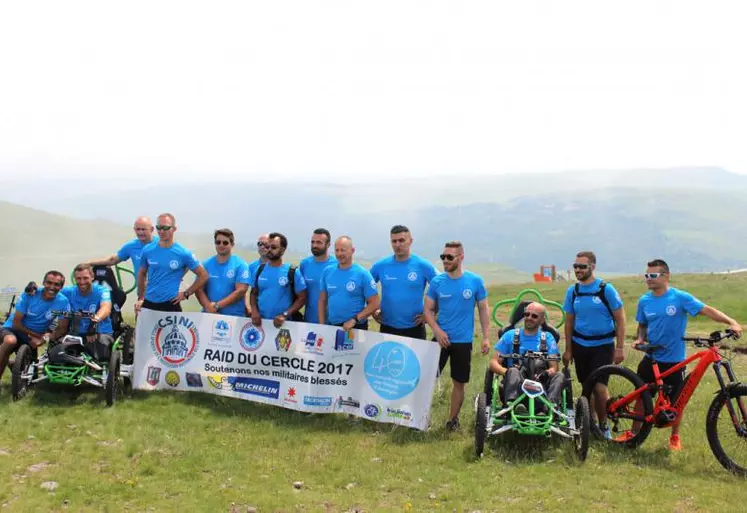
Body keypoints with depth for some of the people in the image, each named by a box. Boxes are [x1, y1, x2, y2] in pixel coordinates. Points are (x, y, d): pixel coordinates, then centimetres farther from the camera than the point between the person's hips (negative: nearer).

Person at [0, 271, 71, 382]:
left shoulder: (63, 302, -16)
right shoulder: (29, 295, -19)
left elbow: (62, 328, -15)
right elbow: (16, 323, -16)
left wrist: (44, 339, -32)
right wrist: (39, 336, -22)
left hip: (35, 336, 3)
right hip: (13, 329, -3)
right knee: (10, 341, -36)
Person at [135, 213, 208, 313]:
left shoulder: (183, 253, -7)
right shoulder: (147, 250, 1)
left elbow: (203, 276, -1)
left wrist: (186, 294, -3)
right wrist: (140, 298, 13)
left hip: (171, 305, -3)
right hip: (148, 303, 3)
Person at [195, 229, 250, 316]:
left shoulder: (240, 265, -1)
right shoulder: (206, 264, 9)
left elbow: (241, 291, -11)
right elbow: (199, 289, 3)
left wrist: (217, 305, -15)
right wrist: (208, 307, -16)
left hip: (233, 316, -3)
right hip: (208, 314, 3)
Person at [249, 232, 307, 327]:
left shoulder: (293, 272, -5)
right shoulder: (260, 269, 6)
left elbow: (302, 298, -5)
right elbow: (253, 293, 12)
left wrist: (285, 315, -16)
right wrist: (254, 311, -7)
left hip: (283, 323, -3)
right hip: (260, 321, 3)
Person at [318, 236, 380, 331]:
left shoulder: (363, 274, -8)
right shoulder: (327, 272, 3)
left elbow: (374, 303, -10)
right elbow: (322, 301, 10)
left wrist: (354, 320, -17)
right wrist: (322, 325, 2)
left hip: (355, 328, -4)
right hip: (331, 326, 4)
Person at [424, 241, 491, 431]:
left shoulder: (475, 281, -5)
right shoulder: (436, 281, -3)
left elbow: (483, 309, 3)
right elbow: (428, 310, 3)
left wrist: (485, 337, -2)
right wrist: (437, 330, -13)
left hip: (463, 341, 0)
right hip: (441, 338, 0)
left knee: (459, 382, 9)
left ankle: (453, 420, 23)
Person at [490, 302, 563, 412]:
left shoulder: (548, 338, 17)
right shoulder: (510, 335, 15)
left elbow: (554, 368, 6)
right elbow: (494, 363, 7)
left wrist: (547, 373, -19)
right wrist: (507, 372, -15)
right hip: (515, 383, -1)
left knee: (559, 376, -27)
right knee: (513, 372, -33)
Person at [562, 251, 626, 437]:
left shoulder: (606, 289, -9)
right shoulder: (572, 291, 3)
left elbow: (620, 320, -5)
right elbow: (569, 321, 10)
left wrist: (620, 348, -9)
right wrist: (568, 349, 8)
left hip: (603, 346, -4)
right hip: (580, 346, 4)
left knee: (599, 387, -13)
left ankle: (604, 425, 5)